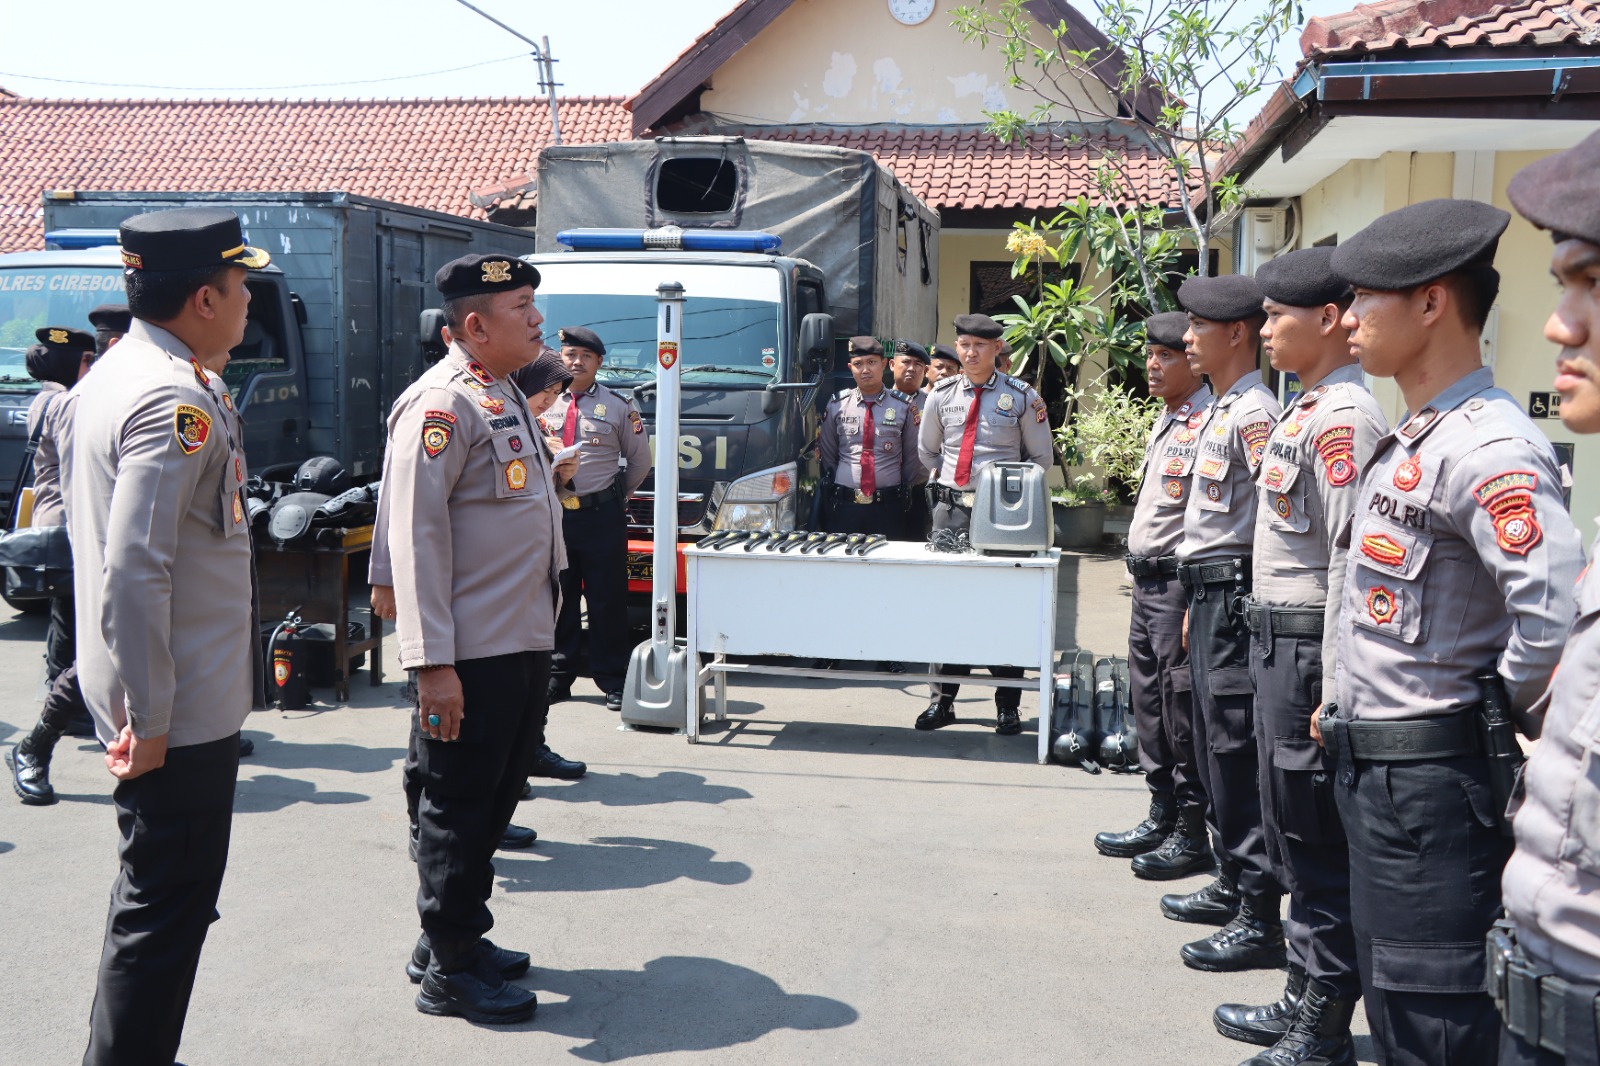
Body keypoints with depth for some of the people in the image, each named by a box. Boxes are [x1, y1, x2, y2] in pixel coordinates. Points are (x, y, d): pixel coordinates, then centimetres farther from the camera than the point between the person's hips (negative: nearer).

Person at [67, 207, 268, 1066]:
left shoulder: (109, 377, 11)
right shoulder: (176, 402, -21)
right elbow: (137, 573, -27)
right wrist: (148, 721, -21)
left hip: (153, 696, 10)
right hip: (185, 706, -10)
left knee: (153, 893, 22)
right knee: (169, 908, 1)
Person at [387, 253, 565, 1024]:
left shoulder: (505, 396, 16)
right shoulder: (441, 404, -15)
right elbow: (416, 536, -20)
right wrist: (432, 663, -23)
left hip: (526, 642, 10)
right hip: (473, 655, -10)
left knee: (494, 800, 19)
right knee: (459, 808, 3)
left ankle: (457, 937, 34)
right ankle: (448, 972, 16)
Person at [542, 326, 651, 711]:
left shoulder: (619, 406, 5)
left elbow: (640, 460, 13)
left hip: (601, 516, -2)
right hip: (553, 515, 2)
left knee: (607, 600, 1)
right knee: (557, 599, 7)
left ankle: (612, 680, 8)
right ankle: (558, 677, 16)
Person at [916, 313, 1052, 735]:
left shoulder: (1022, 397, 0)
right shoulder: (941, 396, 8)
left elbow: (1041, 458, 8)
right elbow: (927, 451, 21)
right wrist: (952, 477, 13)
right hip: (950, 506, 3)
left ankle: (1007, 706, 8)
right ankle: (944, 699, 13)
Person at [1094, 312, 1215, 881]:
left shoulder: (1209, 423, -16)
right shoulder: (1165, 421, 16)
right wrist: (1142, 573, 20)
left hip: (1179, 581, -10)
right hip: (1147, 579, 10)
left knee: (1181, 708, -2)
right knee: (1148, 704, 16)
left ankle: (1192, 834, 9)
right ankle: (1162, 816, 28)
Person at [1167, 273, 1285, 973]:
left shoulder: (1254, 412, -14)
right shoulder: (1219, 411, 17)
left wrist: (1250, 602, -20)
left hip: (1237, 595, -11)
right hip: (1209, 595, 11)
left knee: (1238, 756, -7)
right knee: (1211, 749, 17)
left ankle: (1259, 920, 1)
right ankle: (1231, 887, 30)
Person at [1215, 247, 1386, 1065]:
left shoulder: (1343, 417, -17)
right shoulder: (1305, 409, 13)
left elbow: (1350, 558, -22)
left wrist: (1332, 689, -22)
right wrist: (1274, 655, 20)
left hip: (1308, 646, -10)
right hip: (1273, 638, 10)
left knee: (1319, 850, 1)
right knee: (1291, 838, 19)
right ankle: (1303, 1000, 33)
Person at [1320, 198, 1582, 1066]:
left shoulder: (1486, 447, -20)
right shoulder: (1412, 436, 12)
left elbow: (1557, 611, -31)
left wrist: (1496, 712, -16)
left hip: (1430, 782, -10)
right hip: (1375, 768, 10)